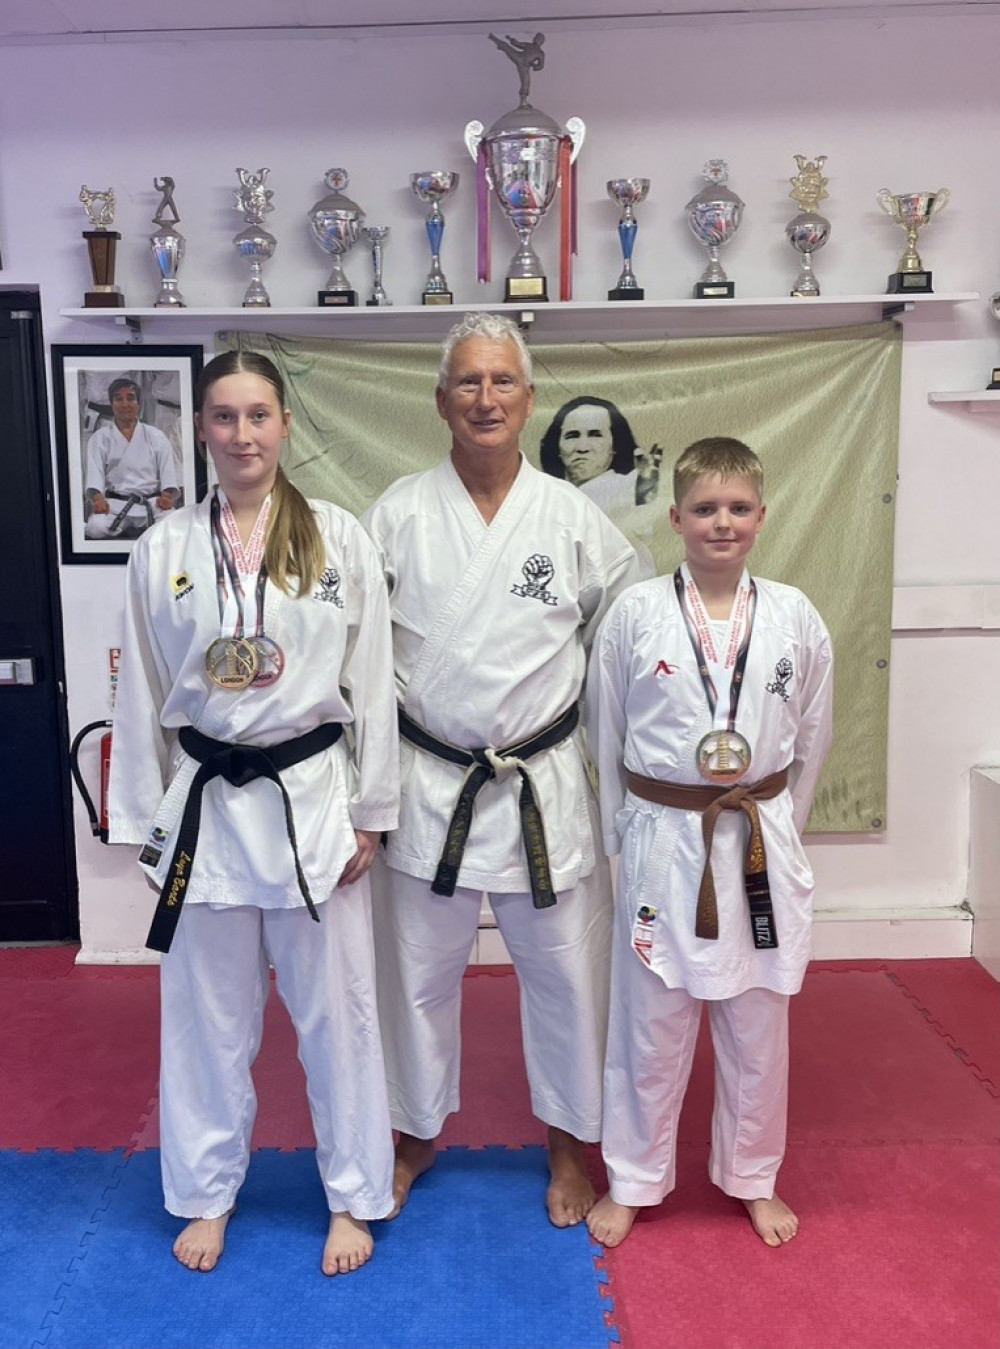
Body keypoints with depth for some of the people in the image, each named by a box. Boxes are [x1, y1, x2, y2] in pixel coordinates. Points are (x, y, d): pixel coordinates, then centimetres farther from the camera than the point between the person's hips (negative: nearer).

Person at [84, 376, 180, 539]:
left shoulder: (156, 437, 17)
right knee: (96, 527, -35)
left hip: (152, 502, 1)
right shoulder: (100, 438, 15)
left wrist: (167, 495, -14)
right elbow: (94, 473, 2)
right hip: (113, 504, -1)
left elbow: (168, 472, 8)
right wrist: (97, 498, -19)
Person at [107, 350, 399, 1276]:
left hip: (314, 800, -1)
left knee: (336, 1006, 10)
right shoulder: (163, 549, 1)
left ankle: (354, 1196, 32)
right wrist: (146, 825, 6)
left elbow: (371, 682, -2)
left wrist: (369, 814, -3)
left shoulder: (338, 537, -4)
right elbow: (145, 696, 5)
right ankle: (208, 1191, 38)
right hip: (207, 806, 2)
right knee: (210, 1013, 15)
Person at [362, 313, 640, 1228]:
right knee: (418, 972, 14)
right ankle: (418, 1134, 39)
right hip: (428, 786, 0)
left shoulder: (574, 519, -2)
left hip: (545, 789, 0)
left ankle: (572, 1141, 36)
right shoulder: (398, 515, -2)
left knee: (566, 973, 11)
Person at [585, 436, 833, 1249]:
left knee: (758, 1028, 16)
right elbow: (603, 733, 2)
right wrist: (623, 832, 4)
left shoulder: (795, 618, -3)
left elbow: (811, 739, 8)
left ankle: (752, 1178, 38)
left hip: (760, 843, 2)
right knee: (651, 1025, 11)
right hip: (663, 843, -1)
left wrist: (776, 825, 9)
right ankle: (633, 1181, 33)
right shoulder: (637, 614, -7)